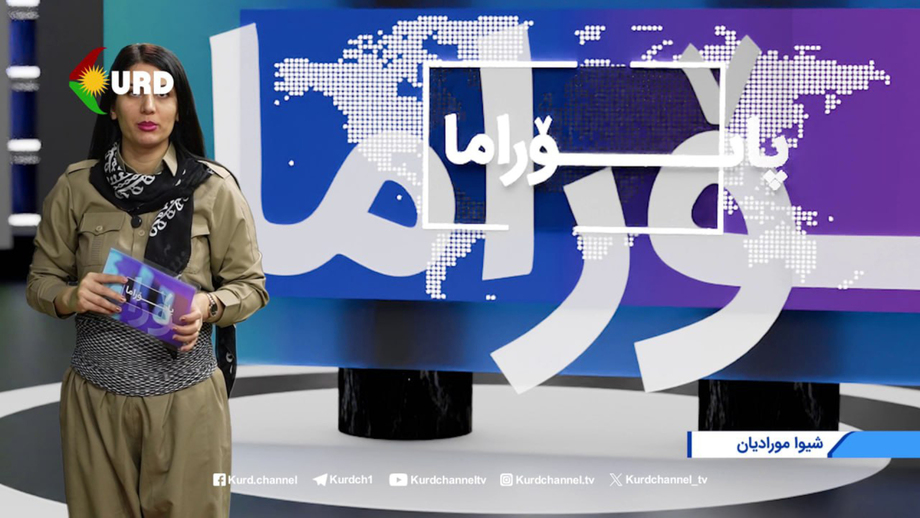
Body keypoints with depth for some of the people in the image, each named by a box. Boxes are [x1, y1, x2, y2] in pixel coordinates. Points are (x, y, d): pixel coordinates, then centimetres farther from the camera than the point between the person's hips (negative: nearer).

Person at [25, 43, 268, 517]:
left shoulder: (215, 188, -4)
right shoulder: (75, 186, 0)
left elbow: (250, 285, 3)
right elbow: (40, 280, 8)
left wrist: (208, 307, -17)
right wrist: (70, 296, -14)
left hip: (186, 394, -1)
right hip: (94, 394, 1)